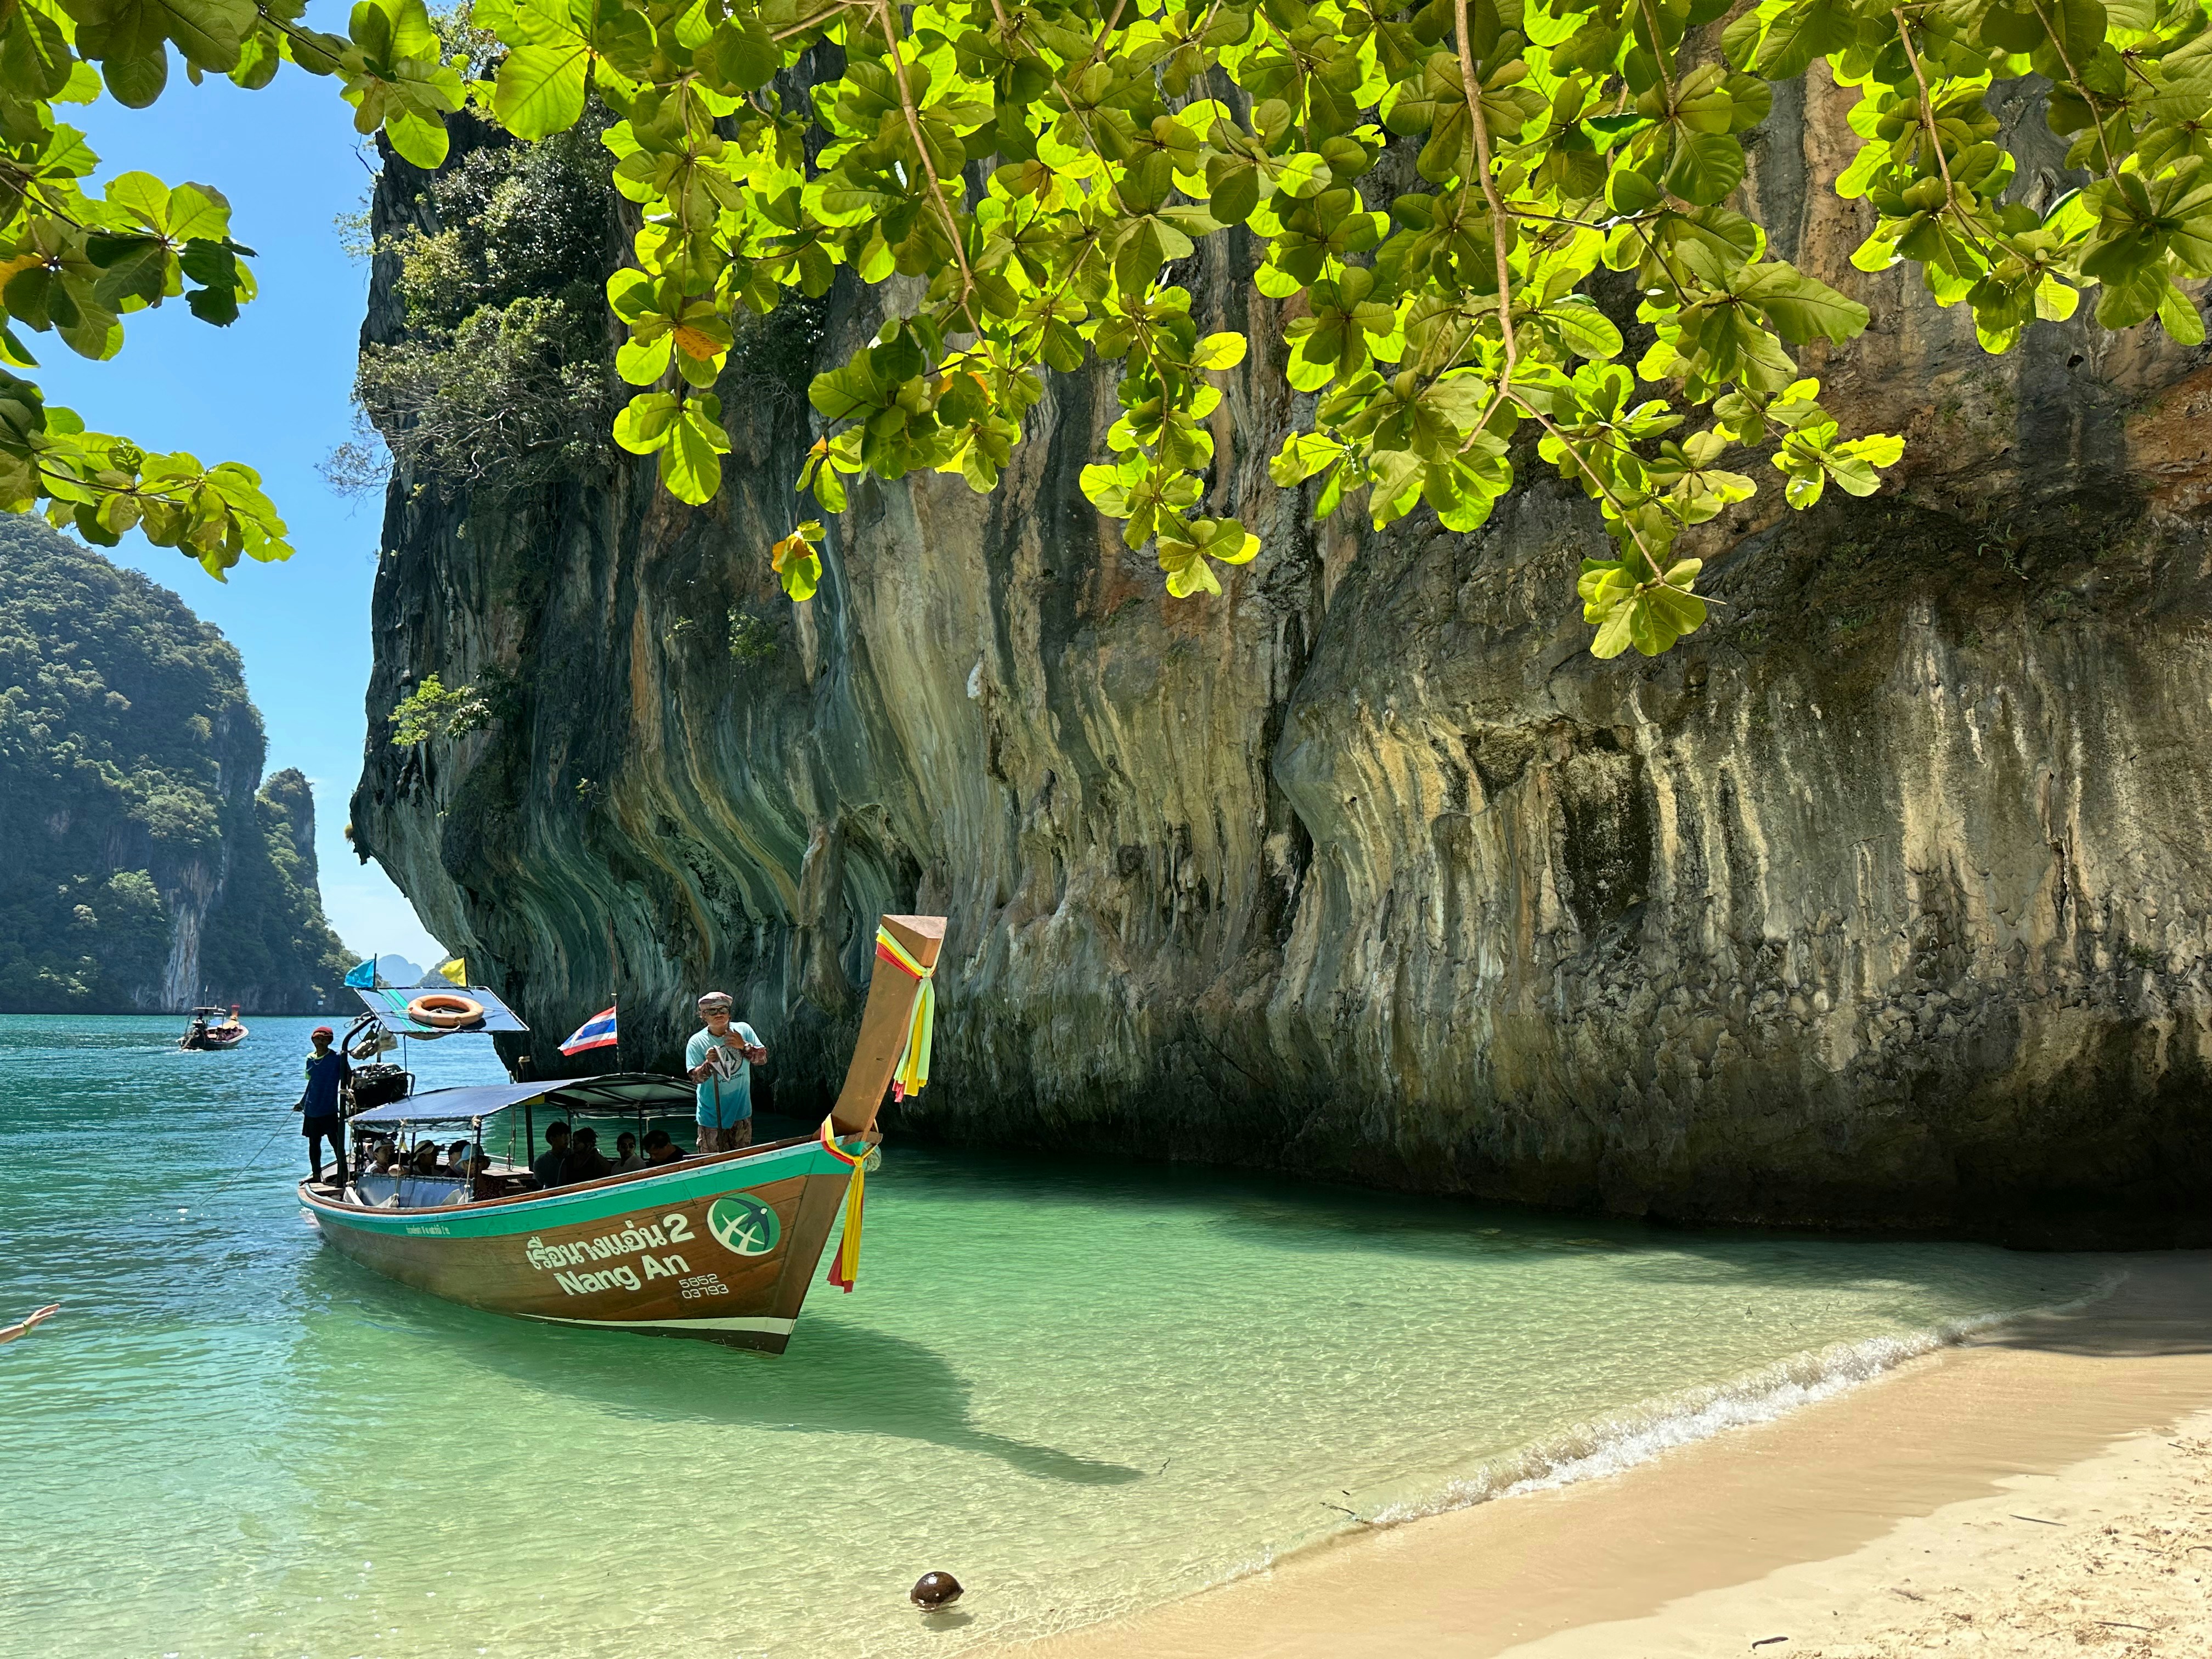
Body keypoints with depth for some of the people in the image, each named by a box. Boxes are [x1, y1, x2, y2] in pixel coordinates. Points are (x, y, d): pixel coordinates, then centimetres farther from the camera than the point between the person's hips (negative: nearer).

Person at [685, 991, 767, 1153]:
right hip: (712, 1116, -2)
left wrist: (744, 1046, -21)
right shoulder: (697, 1042, -9)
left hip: (741, 1111, 2)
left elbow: (762, 1058, -5)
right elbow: (695, 1078, -14)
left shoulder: (743, 1030, -3)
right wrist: (708, 1063, -32)